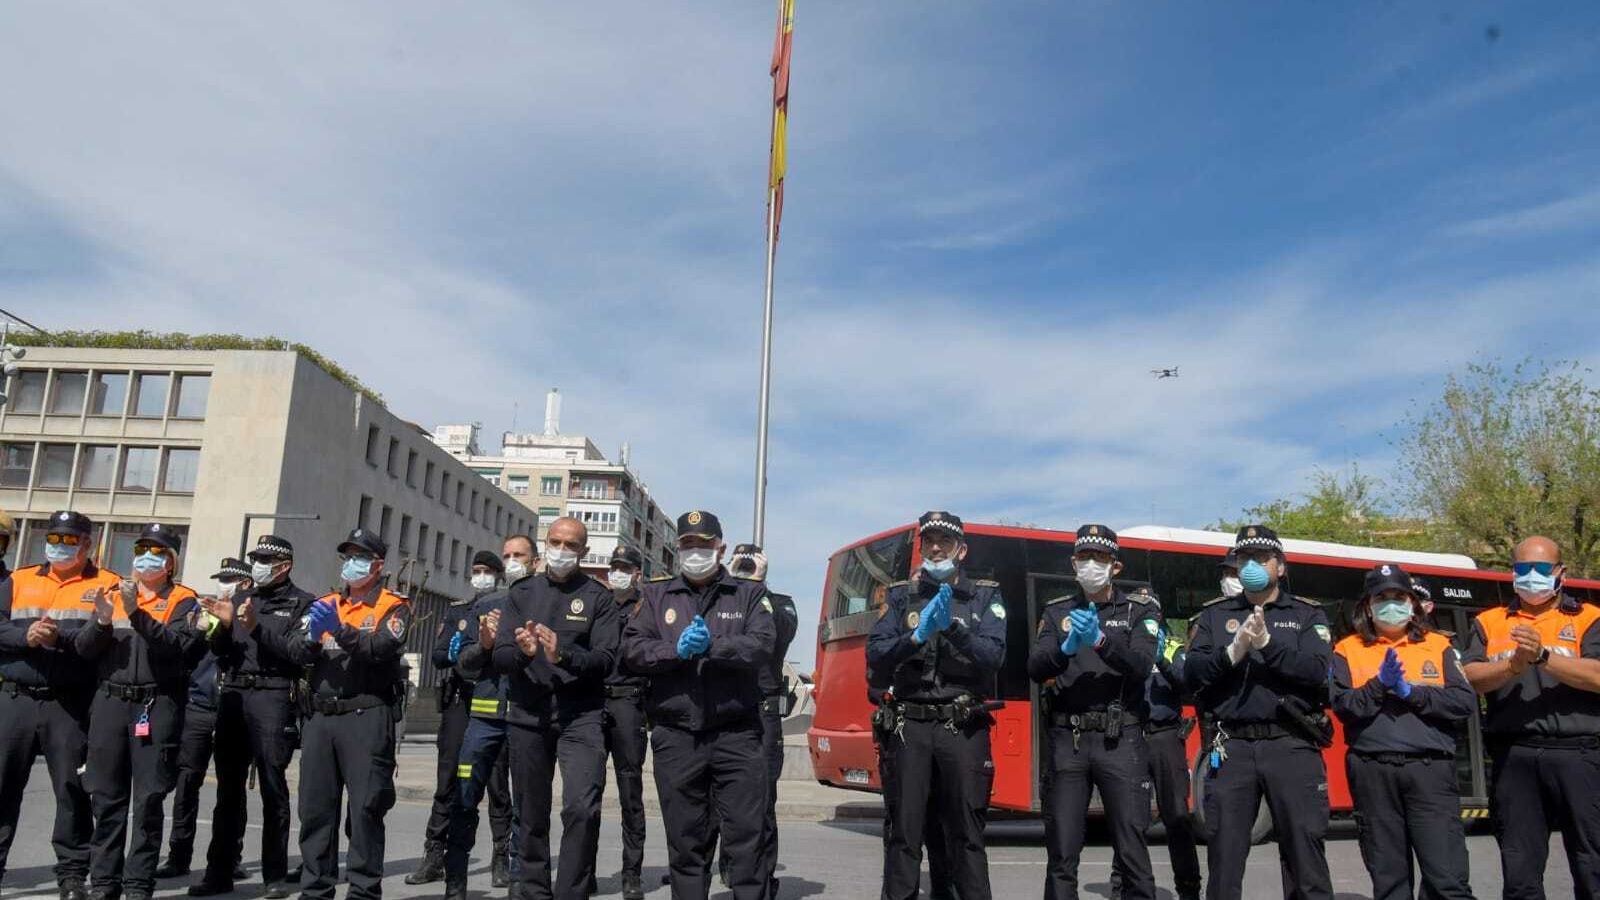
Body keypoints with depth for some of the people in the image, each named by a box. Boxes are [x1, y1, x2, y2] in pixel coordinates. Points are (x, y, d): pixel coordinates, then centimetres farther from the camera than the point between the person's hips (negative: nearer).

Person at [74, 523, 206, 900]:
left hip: (157, 706, -4)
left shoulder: (182, 600, 2)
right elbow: (84, 648, 7)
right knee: (106, 797, 8)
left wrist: (137, 613, -23)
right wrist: (102, 621, -12)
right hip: (110, 702, 4)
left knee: (148, 799, -2)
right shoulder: (114, 596, 14)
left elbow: (178, 646, -15)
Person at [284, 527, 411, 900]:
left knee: (366, 808, -5)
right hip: (320, 718, 5)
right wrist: (311, 636, -15)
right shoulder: (326, 604, 18)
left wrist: (339, 630, -25)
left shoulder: (394, 608, 3)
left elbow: (379, 649, -15)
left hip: (367, 719, -5)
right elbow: (294, 650, 6)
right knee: (315, 807, 8)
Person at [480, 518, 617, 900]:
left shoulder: (598, 597, 2)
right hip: (528, 715, 3)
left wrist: (564, 656, -25)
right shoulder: (522, 593, 10)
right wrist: (523, 652, -19)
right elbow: (500, 657, 3)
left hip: (580, 716, -3)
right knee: (531, 816, 12)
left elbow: (606, 659, -8)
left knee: (582, 809, -18)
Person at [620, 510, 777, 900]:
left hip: (736, 733, -2)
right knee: (685, 839, 10)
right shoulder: (656, 594, 12)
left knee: (748, 832, -2)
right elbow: (632, 649, 1)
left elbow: (762, 645, -8)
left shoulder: (749, 593, 7)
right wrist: (676, 651, -14)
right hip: (675, 734, 2)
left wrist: (713, 646, -19)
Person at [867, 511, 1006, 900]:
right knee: (905, 832, 2)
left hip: (964, 727, -1)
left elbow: (993, 655, -6)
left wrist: (953, 627, -19)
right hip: (911, 726, 1)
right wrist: (917, 636, -14)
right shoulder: (901, 596, 11)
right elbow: (875, 654, 0)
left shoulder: (985, 596, 9)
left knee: (967, 833, 2)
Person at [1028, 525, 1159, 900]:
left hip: (1120, 740, -1)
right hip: (1066, 740, 2)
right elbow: (1035, 669, -1)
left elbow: (1141, 666, -9)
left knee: (1132, 849, -1)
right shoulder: (1057, 611, 11)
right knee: (1062, 853, 3)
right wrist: (1066, 647, -20)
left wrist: (1100, 640, -25)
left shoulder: (1140, 609, 6)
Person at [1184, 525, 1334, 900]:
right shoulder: (1215, 614, 14)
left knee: (1305, 853, 0)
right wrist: (1233, 652, -14)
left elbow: (1317, 671, -7)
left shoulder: (1307, 615, 11)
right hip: (1232, 746, 1)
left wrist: (1267, 643, -17)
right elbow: (1192, 673, 1)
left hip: (1292, 745, -1)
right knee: (1224, 856, 4)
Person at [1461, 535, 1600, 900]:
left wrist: (1543, 656, -19)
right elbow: (1470, 678, 1)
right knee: (1520, 869, 8)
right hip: (1514, 756, 2)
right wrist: (1514, 665, -15)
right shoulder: (1489, 622, 14)